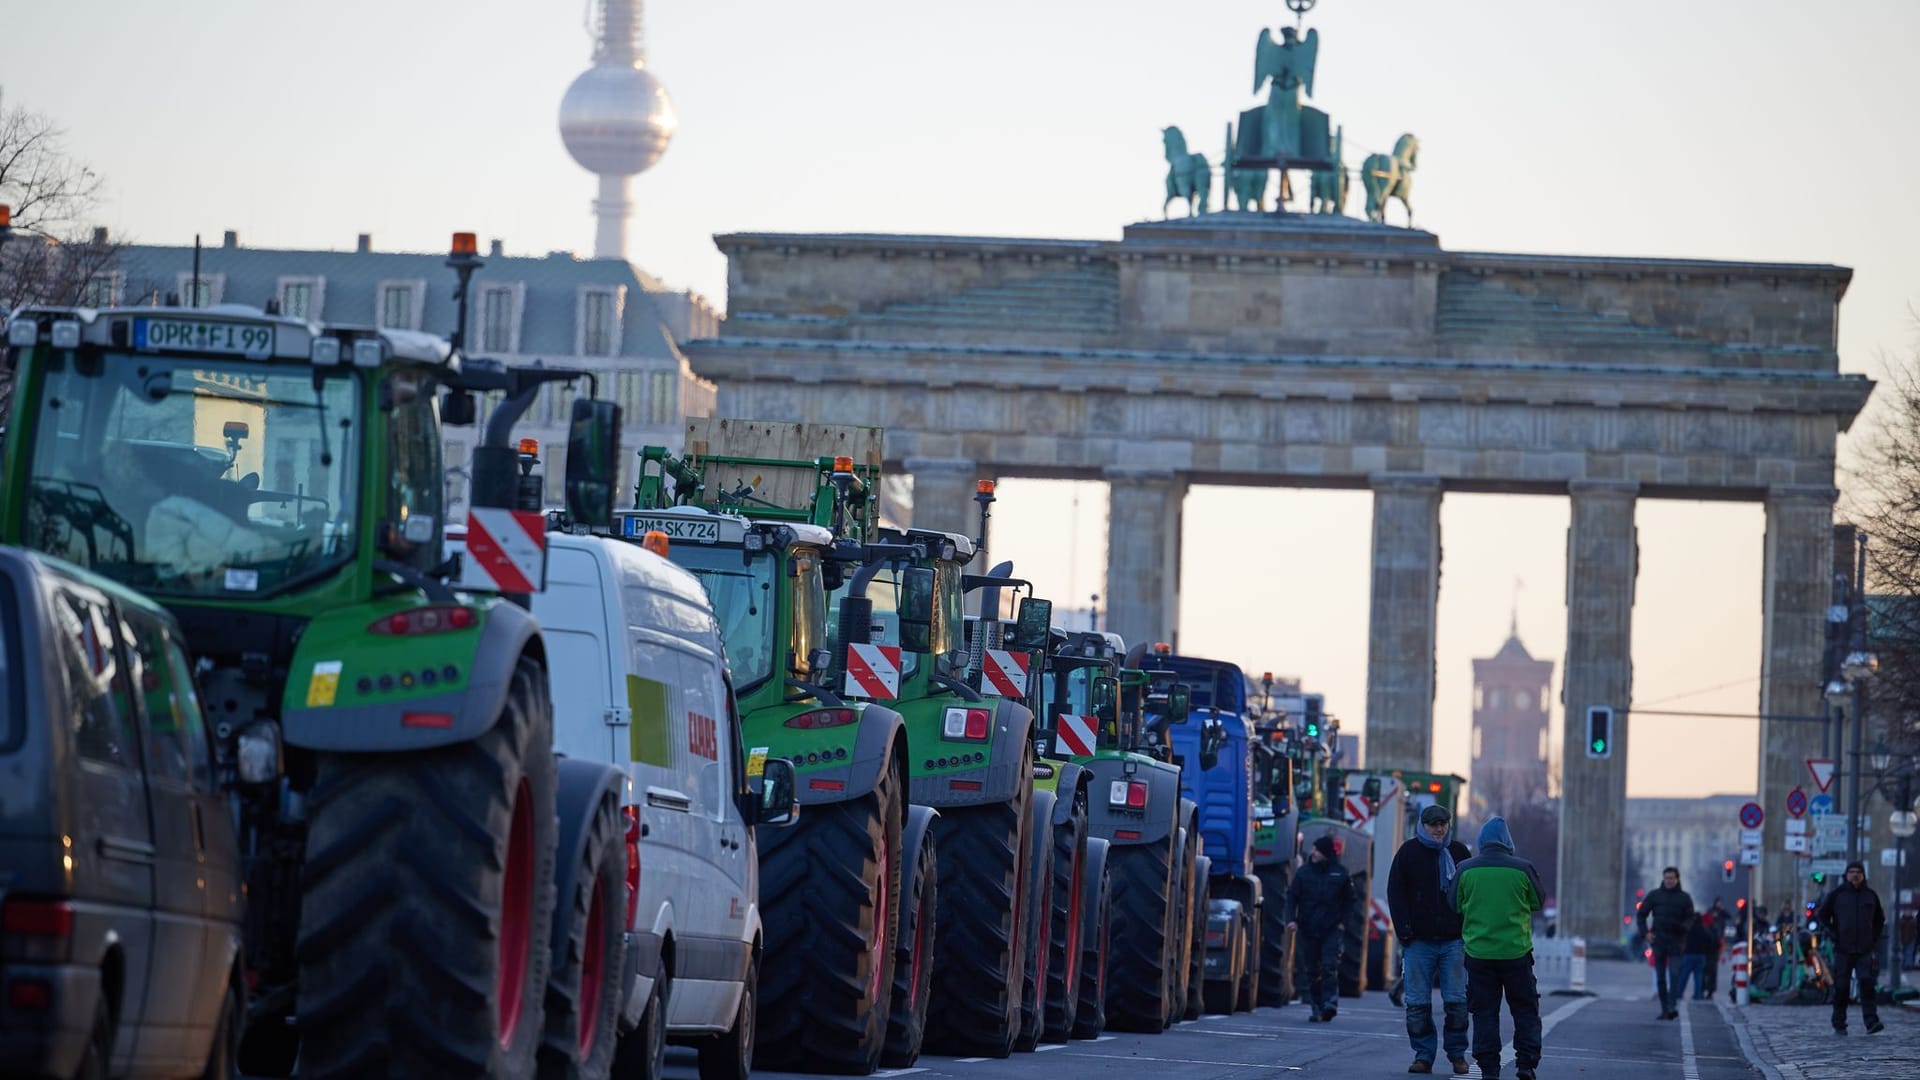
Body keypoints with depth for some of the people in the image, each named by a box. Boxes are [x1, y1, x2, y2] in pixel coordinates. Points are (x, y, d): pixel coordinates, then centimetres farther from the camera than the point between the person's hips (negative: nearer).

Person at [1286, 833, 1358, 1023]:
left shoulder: (1340, 874, 2)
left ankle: (1330, 1003, -18)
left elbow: (1350, 899, 10)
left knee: (1330, 965, -16)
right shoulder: (1304, 872, 4)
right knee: (1312, 970, 5)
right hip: (1308, 929, 2)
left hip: (1332, 929, -2)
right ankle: (1316, 1008, 11)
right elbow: (1292, 896, 6)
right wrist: (1291, 919, -7)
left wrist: (1343, 921, 0)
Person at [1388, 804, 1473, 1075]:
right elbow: (1396, 893, 3)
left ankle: (1457, 1053, 9)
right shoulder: (1409, 852, 4)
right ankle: (1423, 1055, 6)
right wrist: (1404, 930, -8)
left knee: (1457, 1001, -1)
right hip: (1419, 941, 0)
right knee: (1417, 1003, -1)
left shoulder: (1459, 852, 9)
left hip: (1453, 940, 0)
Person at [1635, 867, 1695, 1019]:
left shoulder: (1684, 898, 4)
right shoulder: (1654, 895, 6)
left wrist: (1685, 940, -9)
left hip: (1676, 942, -2)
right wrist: (1645, 932, -2)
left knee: (1674, 976, -13)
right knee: (1660, 978, 4)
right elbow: (1642, 914, 11)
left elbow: (1690, 920, 5)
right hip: (1658, 941, 2)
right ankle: (1664, 1009, 9)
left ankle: (1672, 1007, -16)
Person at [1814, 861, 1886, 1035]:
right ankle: (1839, 1025, 9)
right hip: (1843, 949, -1)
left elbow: (1880, 918, 22)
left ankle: (1871, 1022, -21)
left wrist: (1874, 939, 11)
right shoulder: (1836, 894, 3)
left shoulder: (1870, 895, 9)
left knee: (1867, 984, -14)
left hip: (1864, 950, 1)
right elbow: (1822, 915, 8)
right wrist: (1833, 934, -3)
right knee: (1841, 988, 1)